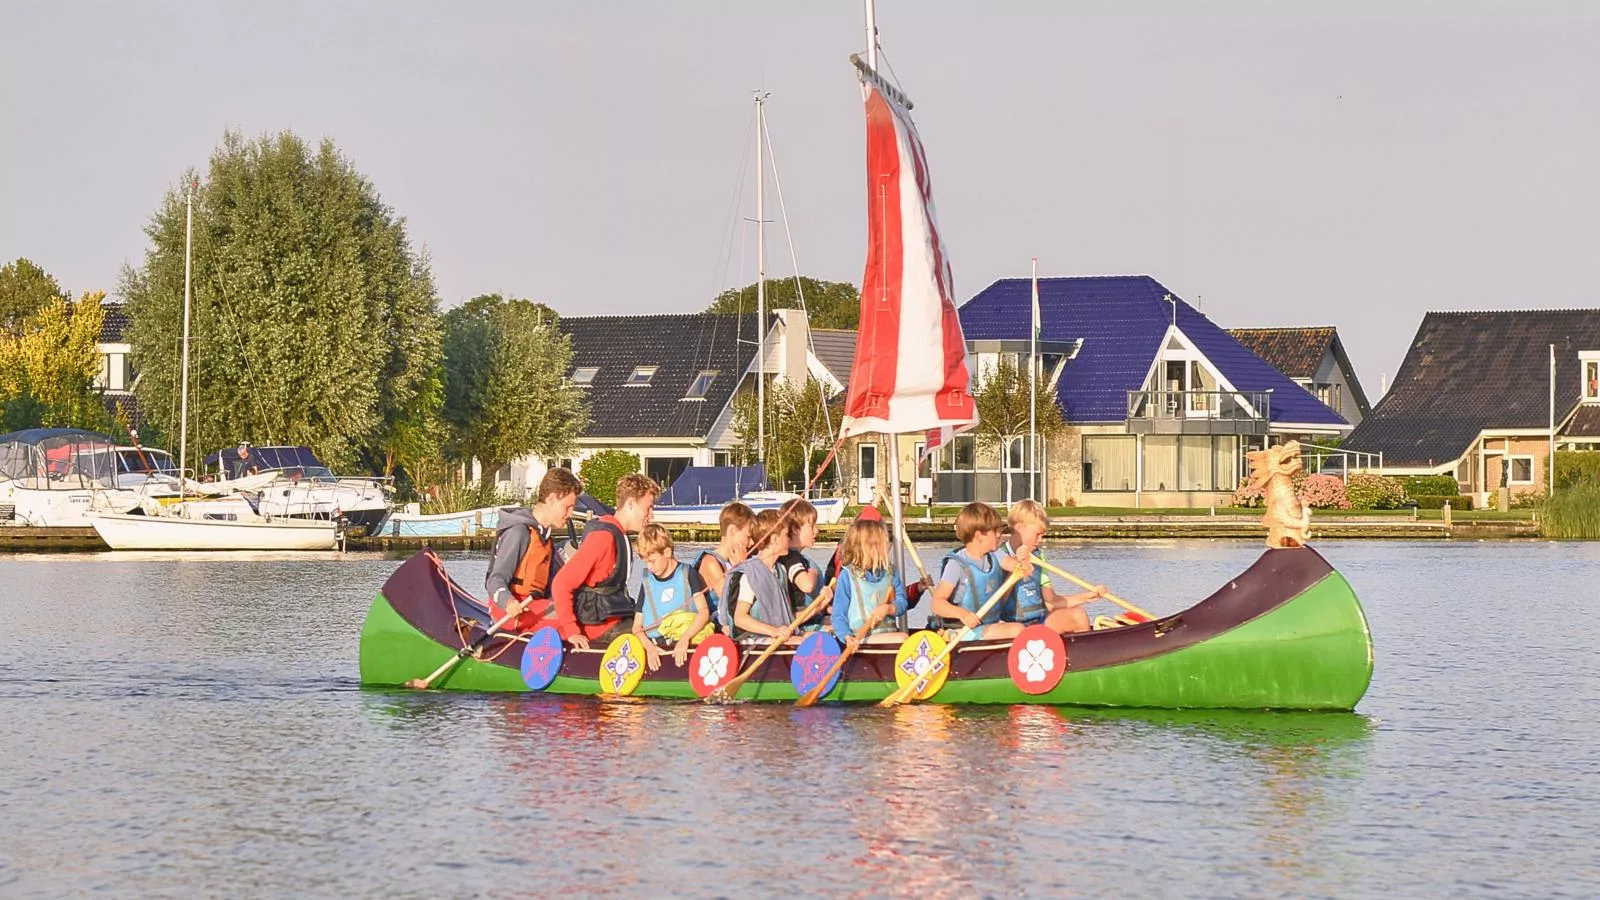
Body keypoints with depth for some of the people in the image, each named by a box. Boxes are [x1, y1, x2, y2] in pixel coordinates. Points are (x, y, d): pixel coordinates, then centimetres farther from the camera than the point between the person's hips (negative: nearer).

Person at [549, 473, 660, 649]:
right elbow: (561, 583, -21)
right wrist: (572, 632, -23)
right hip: (601, 626, -10)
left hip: (618, 619, 10)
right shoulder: (604, 537, -17)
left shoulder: (620, 535, 12)